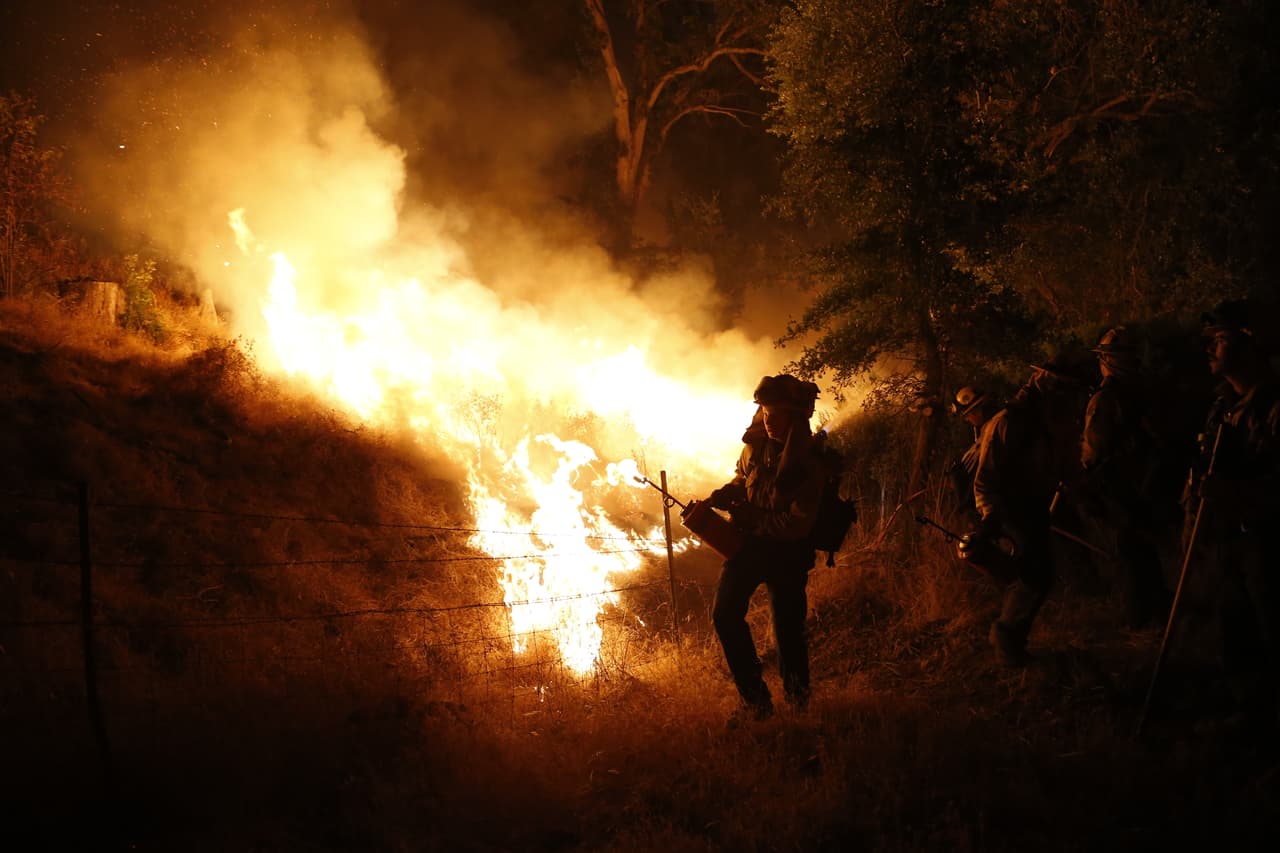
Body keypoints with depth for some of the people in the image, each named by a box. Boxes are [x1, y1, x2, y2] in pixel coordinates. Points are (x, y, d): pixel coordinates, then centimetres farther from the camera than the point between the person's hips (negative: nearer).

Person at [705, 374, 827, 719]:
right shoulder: (757, 444, -2)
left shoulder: (809, 463, -19)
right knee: (725, 614, -5)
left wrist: (750, 518, -24)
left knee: (788, 629, 2)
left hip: (787, 552, -5)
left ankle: (799, 702, 21)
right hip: (748, 542, 5)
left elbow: (797, 524, -22)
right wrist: (717, 499, -1)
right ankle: (755, 697, 4)